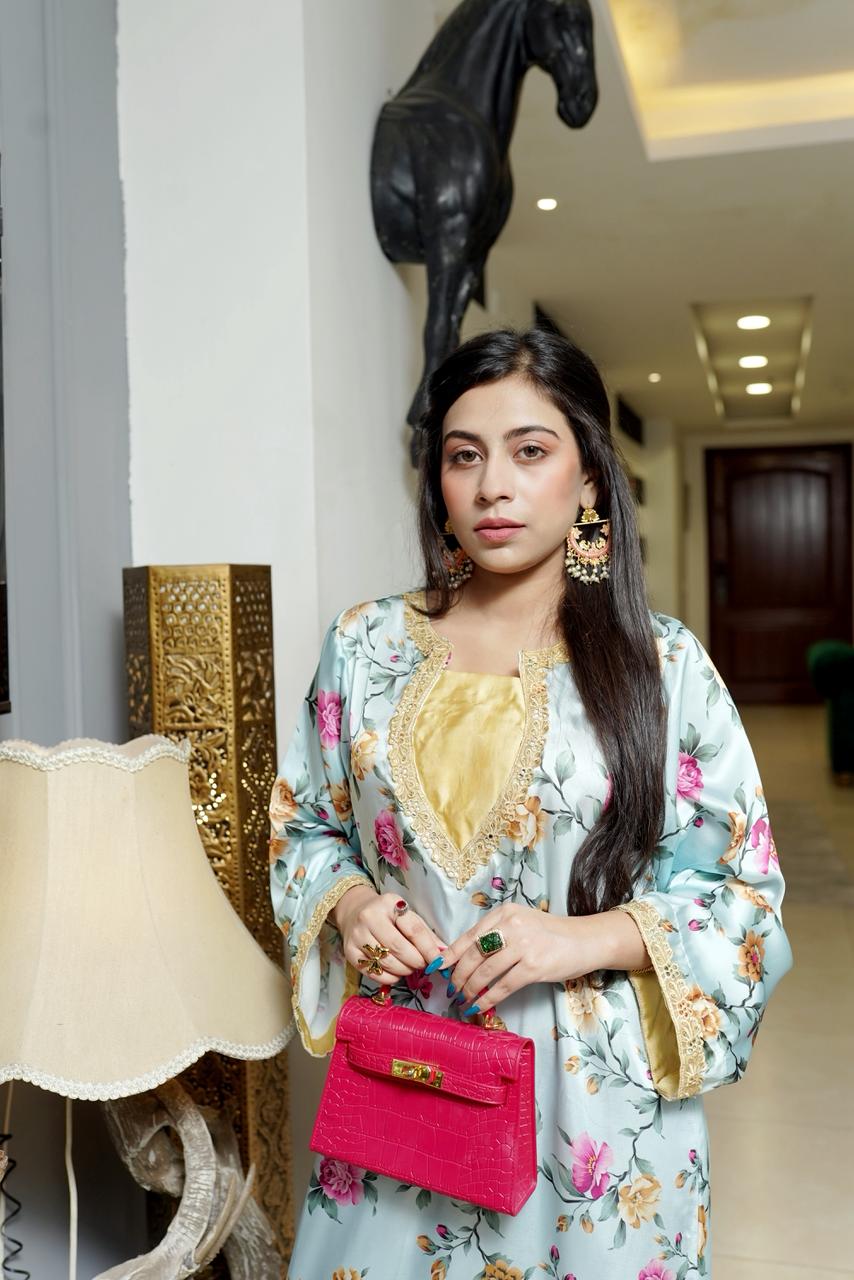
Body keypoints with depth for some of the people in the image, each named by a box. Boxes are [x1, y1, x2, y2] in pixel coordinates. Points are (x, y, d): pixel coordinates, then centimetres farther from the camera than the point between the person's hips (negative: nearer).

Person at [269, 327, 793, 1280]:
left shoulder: (665, 665, -7)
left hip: (594, 1102, -1)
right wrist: (349, 903, -10)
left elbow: (744, 890, -4)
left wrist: (589, 938, -19)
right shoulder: (364, 646, -1)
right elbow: (303, 826, 10)